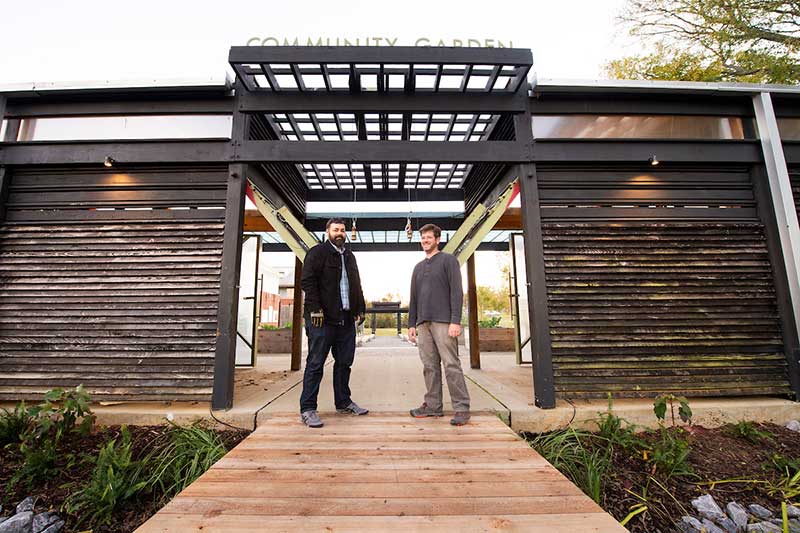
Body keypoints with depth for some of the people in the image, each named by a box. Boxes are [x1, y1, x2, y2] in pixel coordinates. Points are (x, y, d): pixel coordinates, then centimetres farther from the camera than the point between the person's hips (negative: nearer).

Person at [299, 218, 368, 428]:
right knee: (315, 363, 0)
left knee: (344, 362, 13)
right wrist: (315, 308, -17)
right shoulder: (317, 252, -1)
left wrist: (360, 308, 14)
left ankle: (343, 402, 27)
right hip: (323, 319, -7)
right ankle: (307, 409, 9)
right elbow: (307, 281, -10)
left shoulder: (349, 256, 20)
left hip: (346, 319, 7)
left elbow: (356, 285, 23)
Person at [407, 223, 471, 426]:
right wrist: (411, 324, 14)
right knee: (430, 367, 8)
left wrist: (455, 321, -15)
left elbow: (456, 292, -6)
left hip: (443, 321, -6)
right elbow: (413, 298, 21)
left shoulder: (448, 260, 3)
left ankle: (462, 408, 4)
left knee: (451, 365, -5)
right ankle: (433, 405, 17)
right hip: (423, 323, 6)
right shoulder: (418, 267, 22)